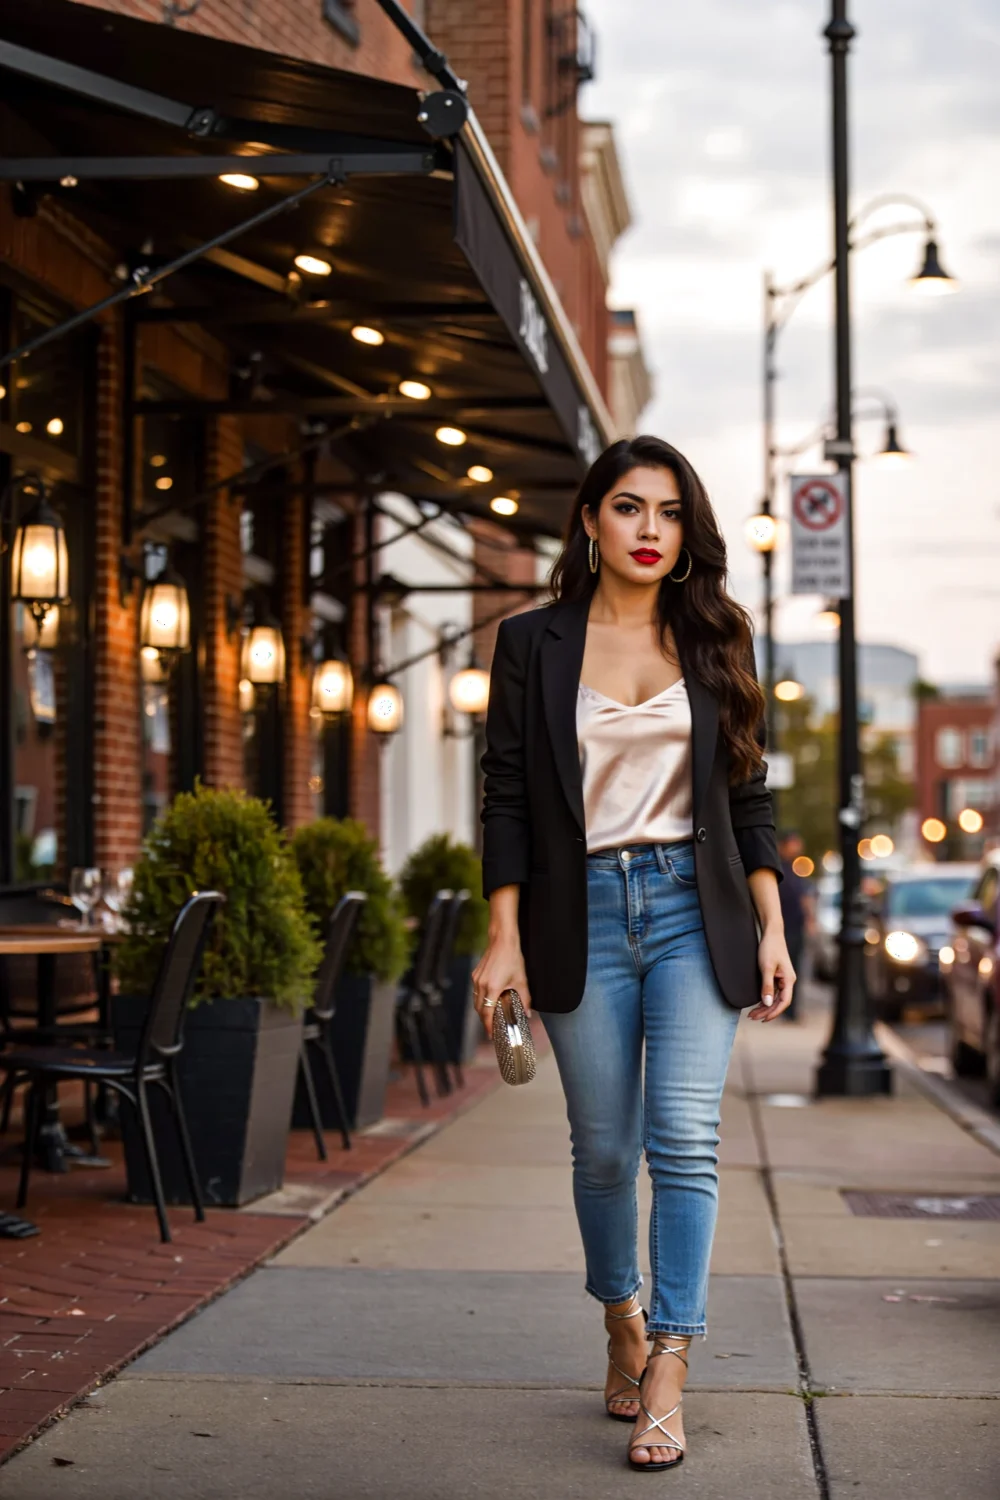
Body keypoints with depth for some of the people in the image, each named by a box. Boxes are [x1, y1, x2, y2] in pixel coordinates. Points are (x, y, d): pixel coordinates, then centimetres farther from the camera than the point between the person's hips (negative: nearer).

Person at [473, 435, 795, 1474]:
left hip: (692, 910, 0)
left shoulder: (713, 642, 8)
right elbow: (507, 800, 2)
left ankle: (666, 1383, -7)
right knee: (604, 1150, 6)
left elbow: (747, 798, 10)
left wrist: (772, 930, 3)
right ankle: (623, 1329, 29)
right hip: (582, 914, 0)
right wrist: (503, 939, -5)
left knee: (684, 1137, -10)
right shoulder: (532, 643, 4)